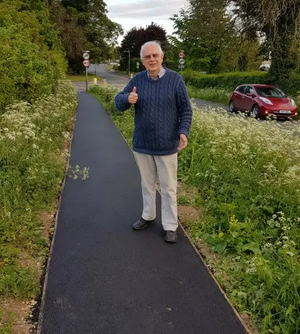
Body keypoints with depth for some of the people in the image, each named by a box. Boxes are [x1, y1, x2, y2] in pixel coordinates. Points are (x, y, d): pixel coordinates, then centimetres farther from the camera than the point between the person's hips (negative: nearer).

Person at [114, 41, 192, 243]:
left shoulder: (175, 79, -7)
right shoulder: (137, 80, 1)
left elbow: (186, 110, -4)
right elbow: (118, 102, 1)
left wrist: (184, 132, -19)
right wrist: (127, 99, -22)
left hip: (166, 145, -3)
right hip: (142, 145, 3)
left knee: (168, 188, 6)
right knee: (147, 184, 18)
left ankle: (170, 226, 19)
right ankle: (148, 216, 37)